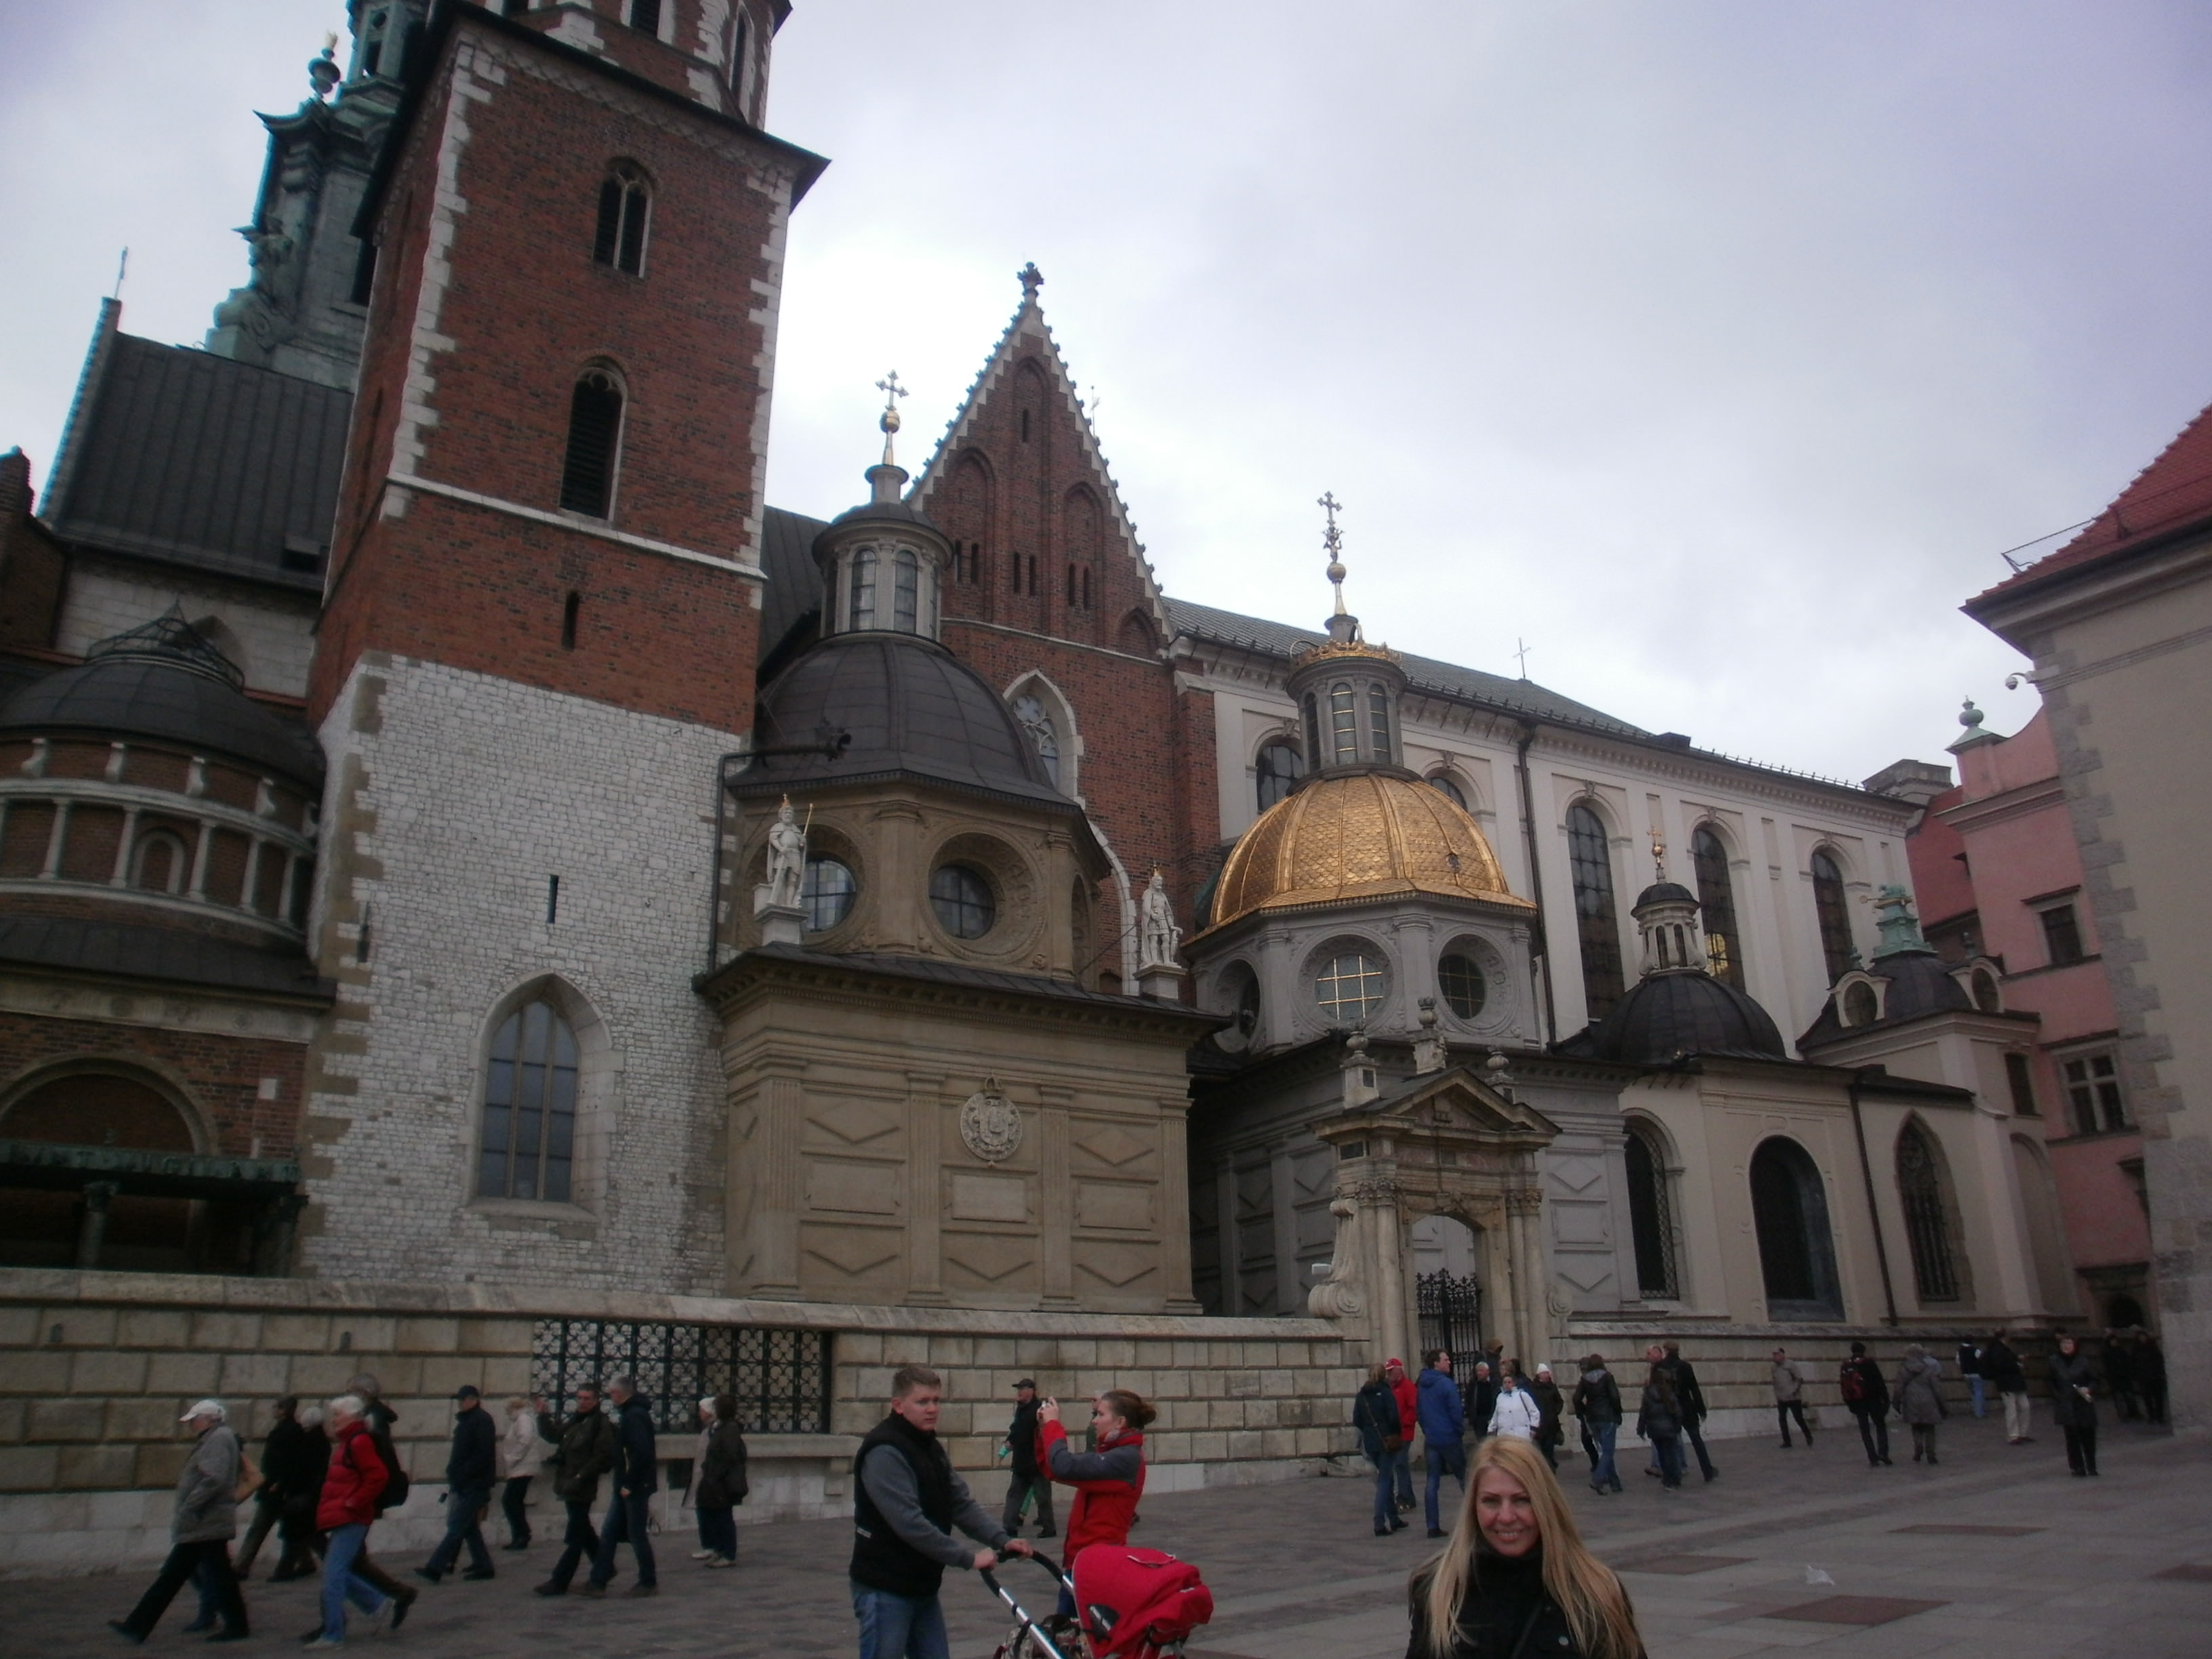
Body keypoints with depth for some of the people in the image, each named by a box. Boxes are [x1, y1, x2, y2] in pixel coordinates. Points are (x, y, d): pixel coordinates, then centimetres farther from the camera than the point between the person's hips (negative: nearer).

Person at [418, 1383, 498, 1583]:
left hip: (474, 1484, -10)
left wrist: (462, 1475, -21)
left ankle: (435, 1568, -8)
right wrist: (454, 1475, 9)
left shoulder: (482, 1420, -11)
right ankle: (482, 1566, 17)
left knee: (457, 1527, -8)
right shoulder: (465, 1421, 18)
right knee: (468, 1526, 11)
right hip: (463, 1484, 10)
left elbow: (483, 1454, -20)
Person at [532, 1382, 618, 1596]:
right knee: (583, 1532, 19)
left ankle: (559, 1582, 0)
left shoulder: (601, 1424, -11)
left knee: (575, 1537, -3)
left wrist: (580, 1477, -21)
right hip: (570, 1486, 9)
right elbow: (551, 1435, 24)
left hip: (583, 1488, -9)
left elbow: (602, 1458, -18)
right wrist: (543, 1416, 10)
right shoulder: (575, 1421, 15)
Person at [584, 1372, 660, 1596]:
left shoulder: (635, 1416, -18)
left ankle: (649, 1583, 9)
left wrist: (629, 1484, -22)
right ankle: (598, 1581, 15)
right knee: (608, 1532, 10)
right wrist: (623, 1484, 13)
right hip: (626, 1486, 10)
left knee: (636, 1534, -1)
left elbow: (641, 1452, -26)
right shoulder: (630, 1414, 14)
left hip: (636, 1487, -10)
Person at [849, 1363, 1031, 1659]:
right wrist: (969, 1558, -26)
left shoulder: (932, 1448, 10)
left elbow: (962, 1503, 6)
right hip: (884, 1589, -9)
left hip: (921, 1585, 9)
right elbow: (909, 1523, -27)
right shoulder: (884, 1452, -20)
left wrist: (1001, 1540, -9)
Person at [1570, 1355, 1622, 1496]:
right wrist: (1618, 1415, -2)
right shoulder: (1607, 1376, -6)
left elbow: (1577, 1398, 0)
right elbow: (1615, 1397, -13)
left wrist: (1582, 1414, 11)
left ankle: (1614, 1483, 16)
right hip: (1608, 1417, -5)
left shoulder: (1585, 1379, 6)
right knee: (1608, 1451, -3)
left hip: (1592, 1419, 5)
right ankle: (1597, 1479, -19)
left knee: (1604, 1450, 14)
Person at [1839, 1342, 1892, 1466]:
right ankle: (1883, 1453, -5)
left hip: (1857, 1403, 3)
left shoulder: (1845, 1366, 5)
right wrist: (1886, 1399, -7)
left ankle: (1873, 1459, 2)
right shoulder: (1869, 1364, -8)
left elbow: (1843, 1387, 8)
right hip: (1872, 1400, -3)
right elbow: (1879, 1382, -12)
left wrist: (1849, 1404, 14)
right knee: (1880, 1426, 11)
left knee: (1865, 1431, 8)